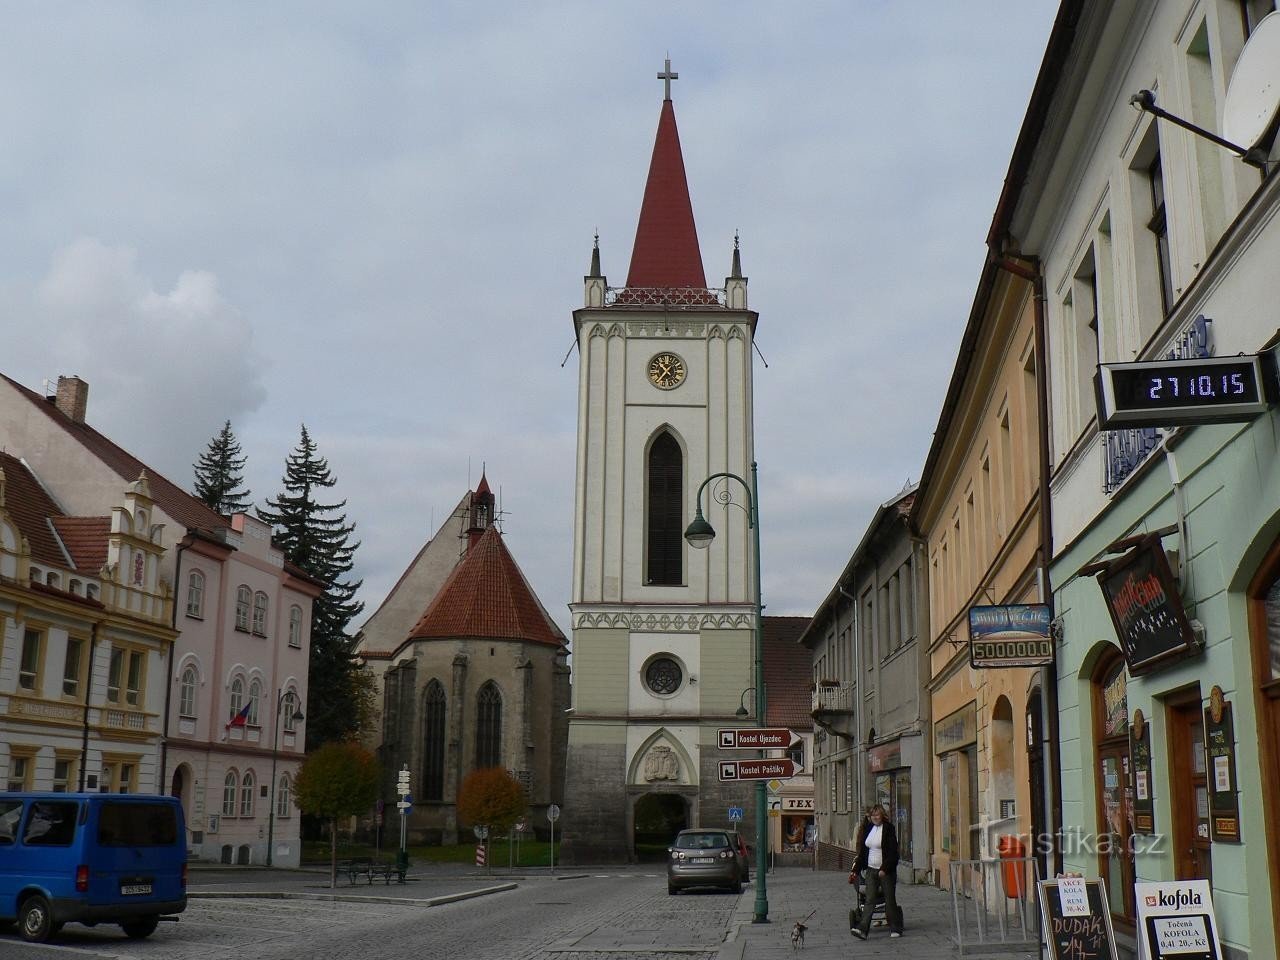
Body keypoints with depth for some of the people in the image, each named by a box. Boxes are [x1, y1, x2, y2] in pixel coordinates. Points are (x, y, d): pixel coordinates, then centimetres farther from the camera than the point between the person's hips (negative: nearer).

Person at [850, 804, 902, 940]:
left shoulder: (888, 829, -8)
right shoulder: (868, 829, 11)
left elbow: (893, 852, -12)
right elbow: (863, 851, 16)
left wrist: (884, 869, -19)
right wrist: (856, 869, 13)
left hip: (886, 871, -5)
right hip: (871, 870, 5)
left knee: (890, 900, 3)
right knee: (869, 900, -4)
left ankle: (895, 929, 15)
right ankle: (863, 929, -14)